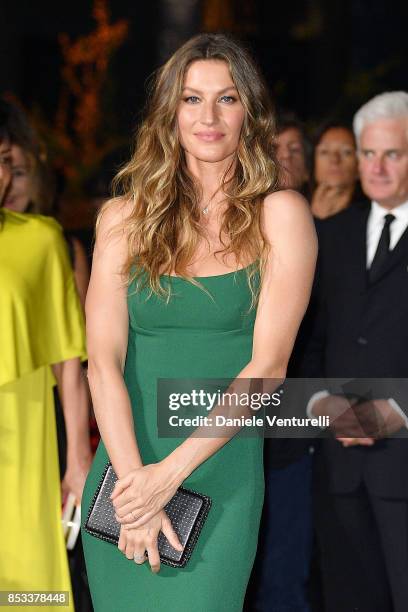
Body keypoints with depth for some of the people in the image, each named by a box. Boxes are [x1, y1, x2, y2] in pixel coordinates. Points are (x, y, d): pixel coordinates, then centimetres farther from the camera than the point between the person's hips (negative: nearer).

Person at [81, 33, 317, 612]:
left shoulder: (280, 215, -1)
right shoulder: (125, 217, 5)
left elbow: (268, 364, -8)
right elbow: (104, 359, -3)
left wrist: (170, 472, -15)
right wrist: (133, 478, -16)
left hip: (220, 472, -2)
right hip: (124, 464, 2)